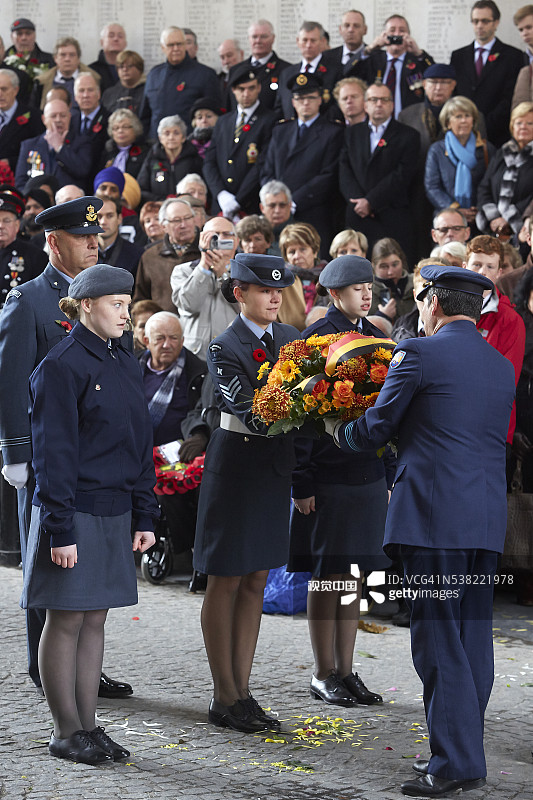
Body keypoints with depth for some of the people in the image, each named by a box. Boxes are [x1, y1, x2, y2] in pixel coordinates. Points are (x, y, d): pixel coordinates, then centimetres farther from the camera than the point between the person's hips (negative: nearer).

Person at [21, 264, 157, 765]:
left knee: (95, 620, 10)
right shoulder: (60, 366, -12)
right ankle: (66, 733, 8)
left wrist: (144, 517, 11)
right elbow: (53, 453, -14)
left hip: (114, 512, 7)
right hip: (74, 512, -7)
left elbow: (140, 443, 15)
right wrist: (60, 530, -17)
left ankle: (87, 725, 17)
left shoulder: (125, 363, 12)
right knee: (67, 621, 1)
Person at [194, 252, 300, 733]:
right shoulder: (225, 348, -12)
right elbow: (250, 410, -24)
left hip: (276, 467, 7)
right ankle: (225, 698, 8)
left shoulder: (291, 338, 8)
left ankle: (242, 691, 18)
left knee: (256, 581, 11)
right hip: (237, 464, -7)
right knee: (226, 581, 2)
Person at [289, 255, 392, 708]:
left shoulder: (376, 339, 11)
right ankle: (325, 675, 10)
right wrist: (302, 482, -13)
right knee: (328, 575, 0)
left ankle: (346, 672, 17)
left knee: (354, 574, 9)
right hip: (328, 475, -6)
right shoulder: (314, 341, -8)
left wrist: (390, 475, 12)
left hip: (369, 474, 6)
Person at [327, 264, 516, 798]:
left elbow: (376, 429, 0)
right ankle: (462, 753, 17)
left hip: (434, 514, -7)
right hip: (488, 520, 7)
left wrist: (337, 430, 21)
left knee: (439, 639, -5)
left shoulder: (419, 353, -6)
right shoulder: (502, 366, 15)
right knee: (473, 639, 11)